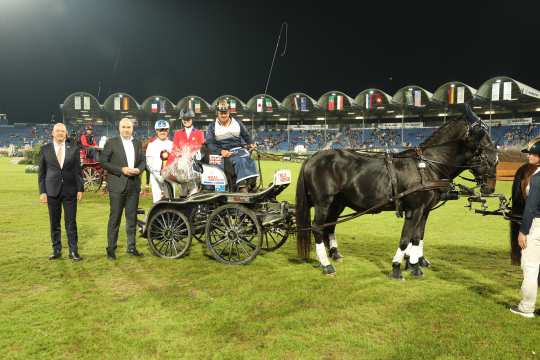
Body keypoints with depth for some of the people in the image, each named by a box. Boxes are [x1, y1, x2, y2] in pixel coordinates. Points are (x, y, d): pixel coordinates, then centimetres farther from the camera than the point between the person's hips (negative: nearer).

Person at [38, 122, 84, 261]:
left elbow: (78, 170, 5)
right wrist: (42, 191, -1)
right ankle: (56, 250, 17)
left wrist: (80, 189, -2)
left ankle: (73, 251, 8)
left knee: (71, 222, 1)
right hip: (52, 191, 1)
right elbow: (42, 173, 5)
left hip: (70, 191, 0)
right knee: (54, 223, 7)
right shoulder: (45, 149, 5)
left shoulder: (74, 149, 5)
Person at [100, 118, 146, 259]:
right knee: (115, 218, 0)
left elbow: (143, 161, 15)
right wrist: (121, 170, -15)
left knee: (132, 217, 9)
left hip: (134, 185, 4)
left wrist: (138, 169, -7)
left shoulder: (137, 143, 13)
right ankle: (111, 248, 9)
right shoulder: (111, 143, 0)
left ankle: (131, 246, 19)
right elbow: (103, 161, -5)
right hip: (117, 185, -4)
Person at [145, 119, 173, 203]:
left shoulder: (172, 145, 13)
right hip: (156, 177, -1)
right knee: (158, 201, -6)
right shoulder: (152, 145, 9)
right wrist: (158, 175, -11)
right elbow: (149, 164, 3)